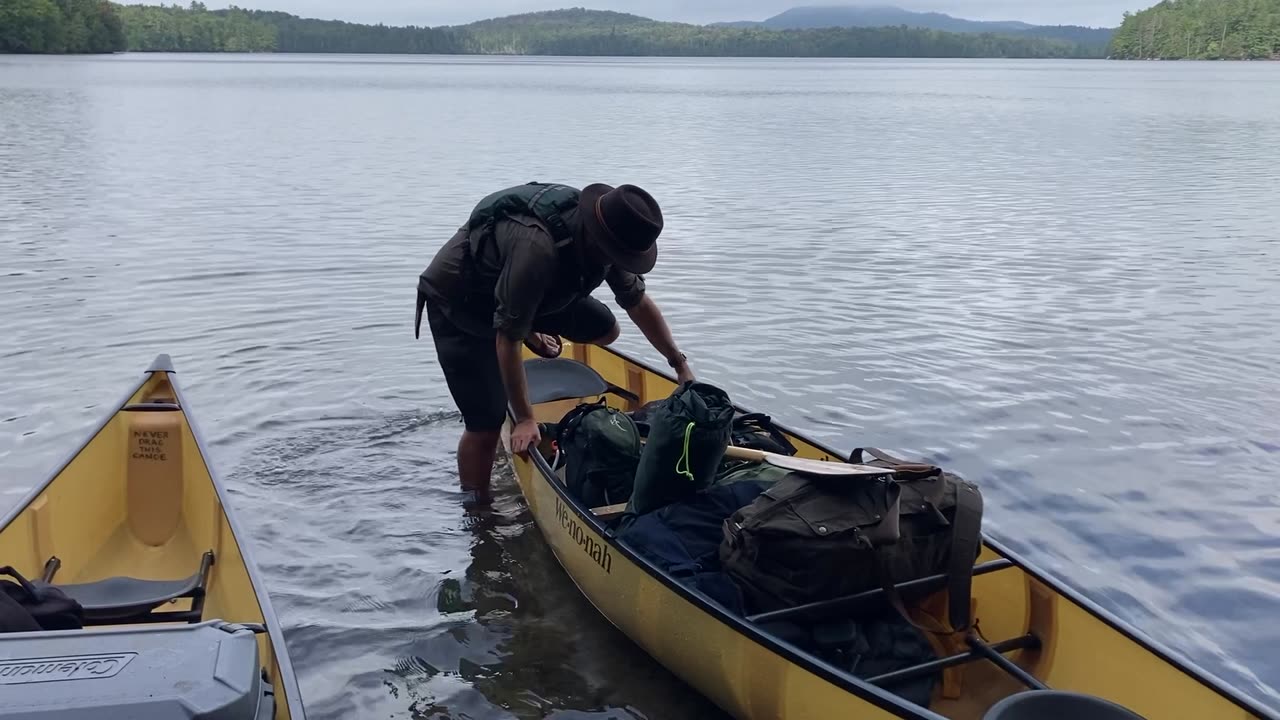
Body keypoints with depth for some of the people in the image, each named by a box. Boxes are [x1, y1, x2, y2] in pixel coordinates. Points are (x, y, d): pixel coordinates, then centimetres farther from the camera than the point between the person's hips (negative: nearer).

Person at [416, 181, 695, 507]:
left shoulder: (601, 236, -16)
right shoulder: (538, 248, -41)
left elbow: (639, 302, 2)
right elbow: (507, 339, -34)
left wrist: (680, 364, 3)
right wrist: (524, 419, -27)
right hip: (457, 302, -7)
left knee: (604, 330, 7)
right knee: (486, 425, -14)